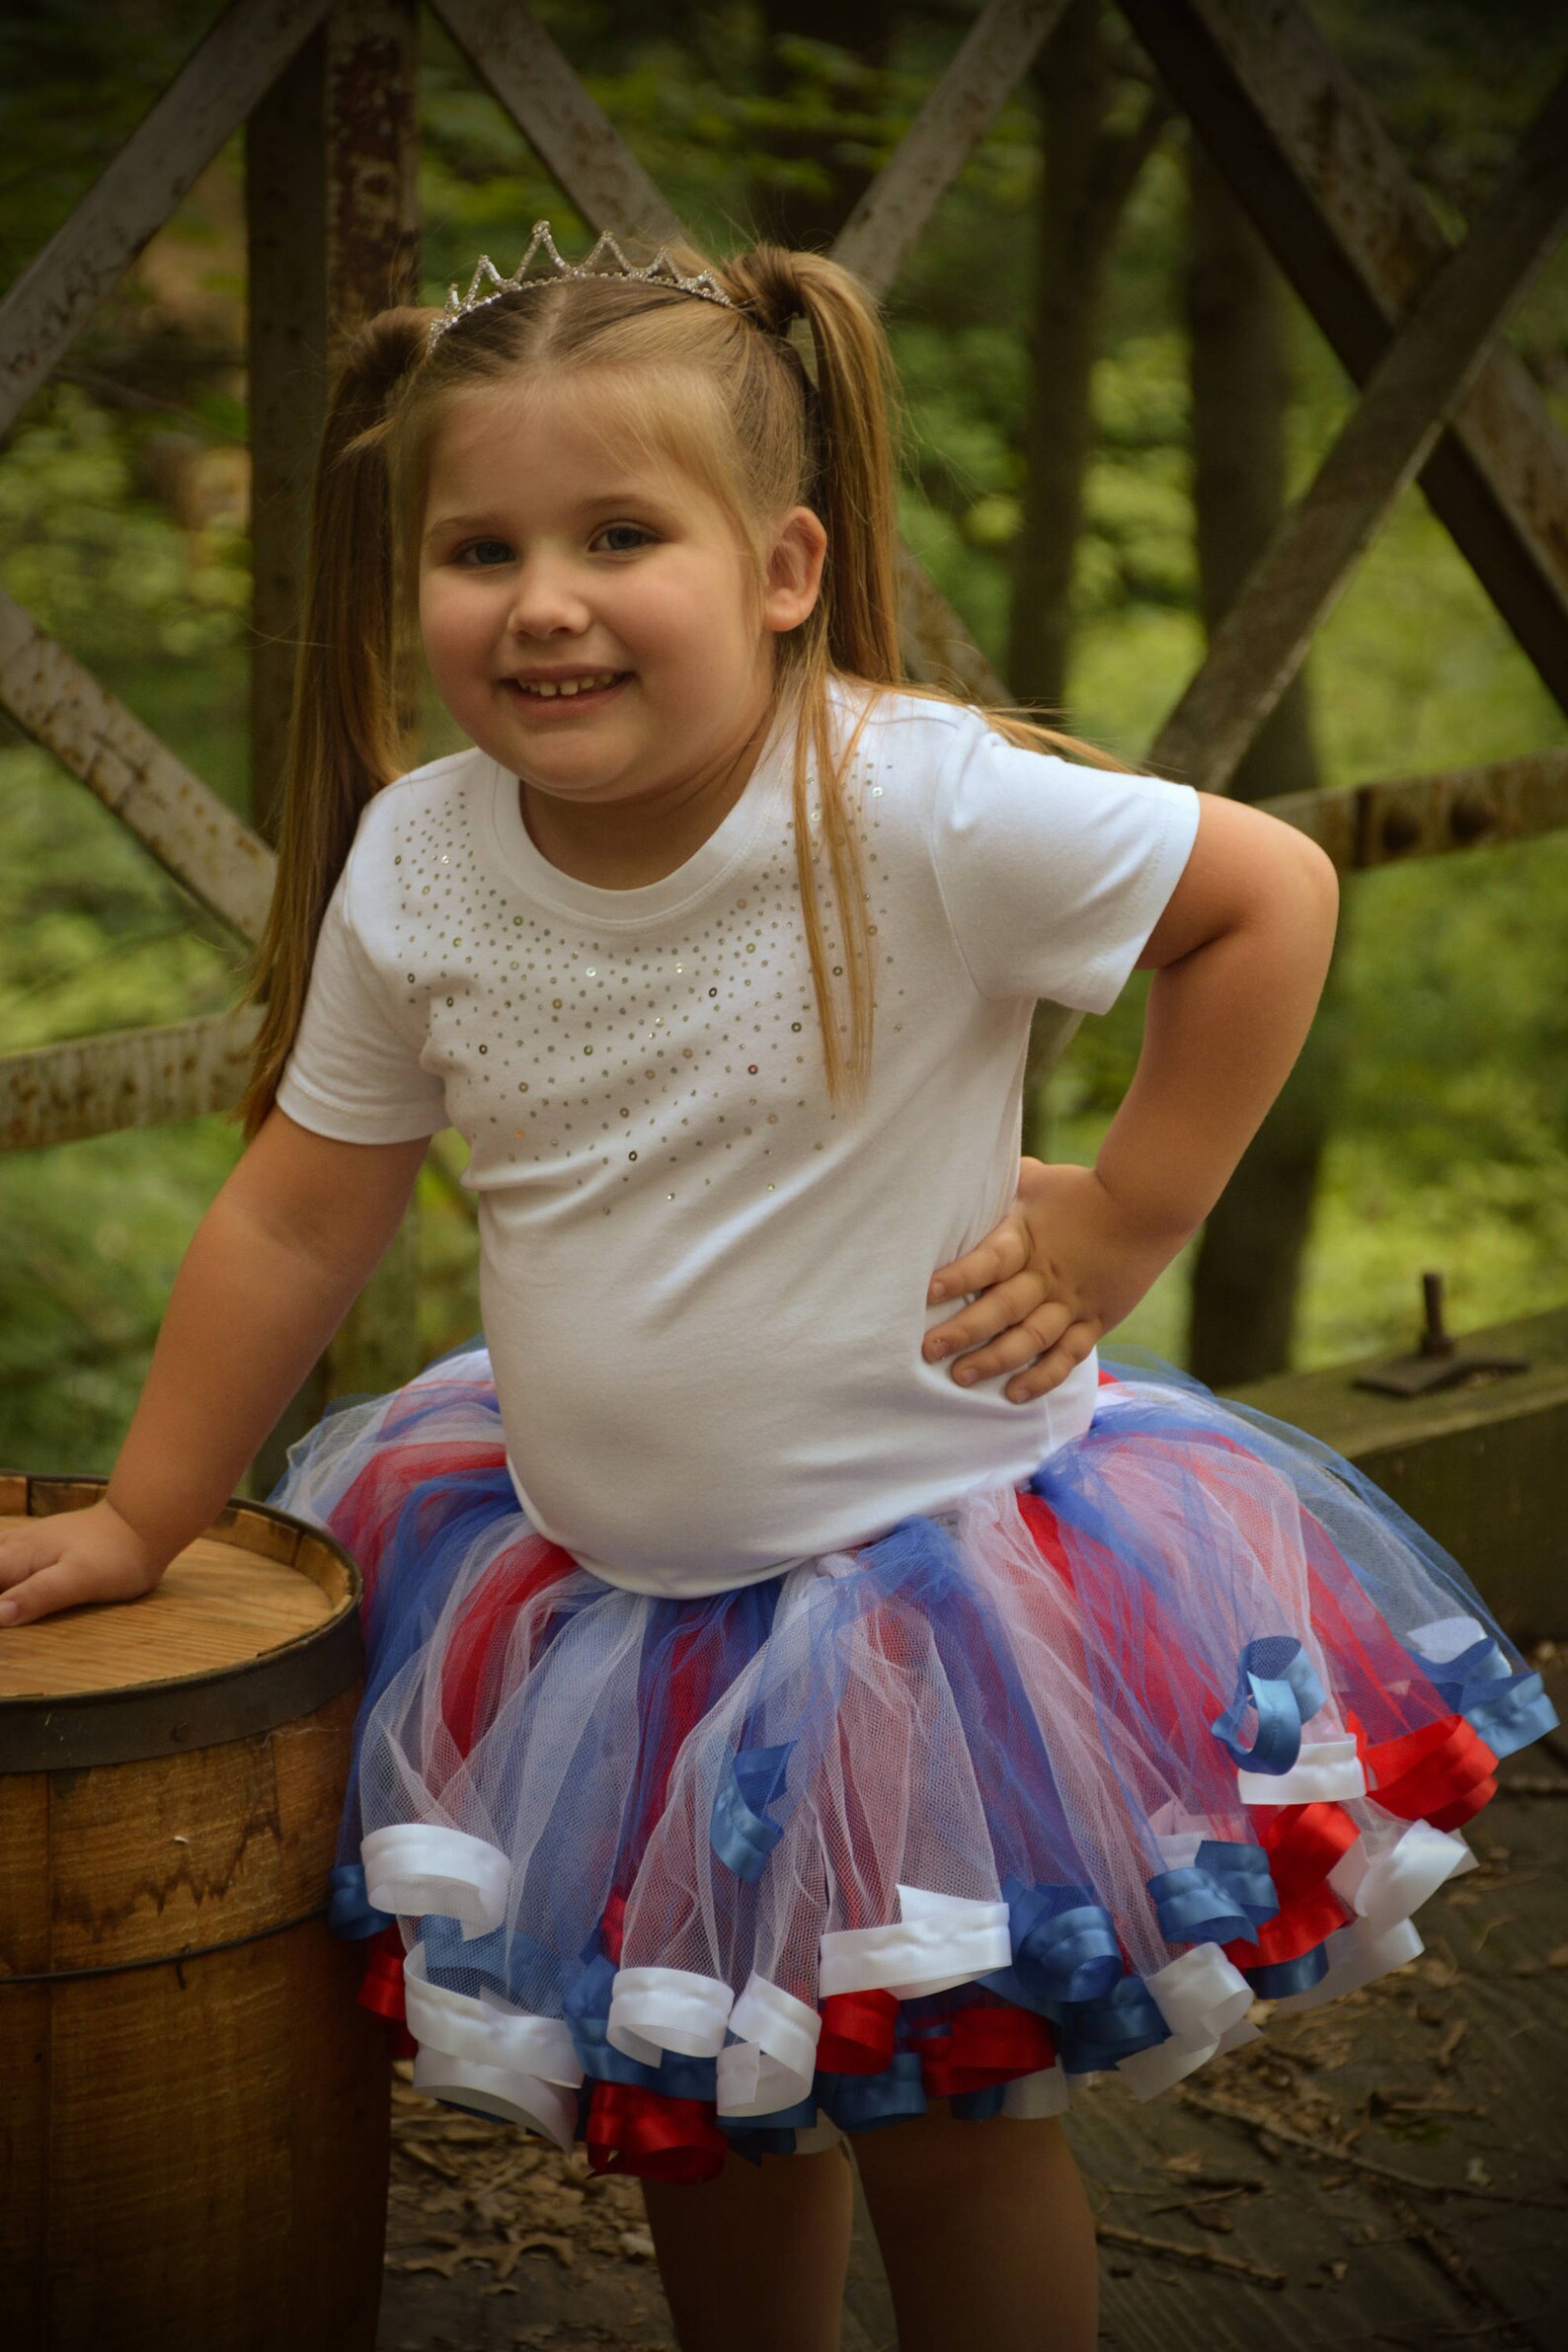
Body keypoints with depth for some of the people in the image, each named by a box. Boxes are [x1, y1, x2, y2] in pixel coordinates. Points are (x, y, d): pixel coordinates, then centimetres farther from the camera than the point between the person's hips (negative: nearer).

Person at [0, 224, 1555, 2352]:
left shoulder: (916, 805, -23)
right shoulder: (413, 867, -9)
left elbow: (1270, 893, -14)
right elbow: (301, 1220, 2)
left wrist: (1116, 1229, -14)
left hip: (929, 1562, -4)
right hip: (601, 1592, 5)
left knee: (951, 2118, 7)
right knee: (690, 2105, 19)